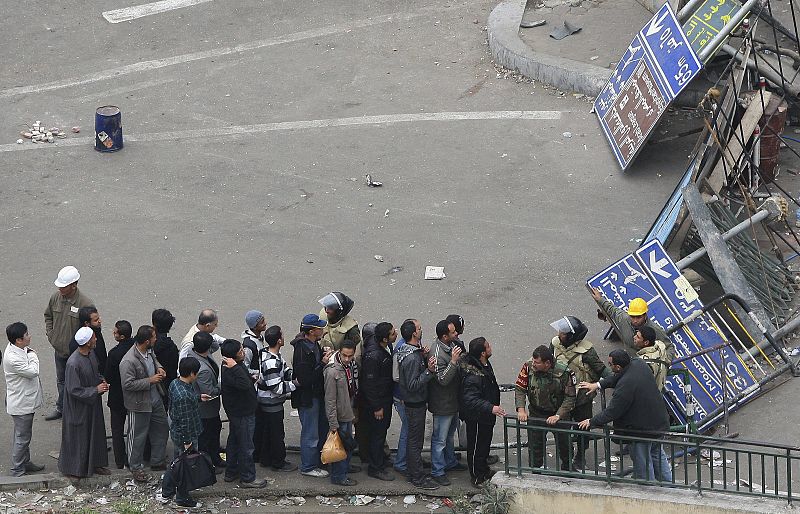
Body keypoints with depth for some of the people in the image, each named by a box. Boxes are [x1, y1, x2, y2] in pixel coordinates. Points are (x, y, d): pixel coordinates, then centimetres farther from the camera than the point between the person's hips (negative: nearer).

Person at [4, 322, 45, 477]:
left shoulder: (17, 349, 0)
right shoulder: (12, 358, -31)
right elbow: (33, 371, -24)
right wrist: (33, 356, -12)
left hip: (26, 401, 10)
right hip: (21, 404, -10)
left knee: (24, 435, 22)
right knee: (22, 437, 3)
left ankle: (25, 462, 36)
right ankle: (17, 470, 14)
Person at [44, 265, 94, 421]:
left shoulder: (85, 303, -23)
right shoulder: (55, 297, -6)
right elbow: (48, 316, 14)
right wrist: (51, 335, 2)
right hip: (59, 350, 6)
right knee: (61, 380, 23)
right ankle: (61, 408, 42)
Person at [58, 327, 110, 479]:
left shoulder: (91, 354, -4)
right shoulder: (73, 363, -30)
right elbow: (74, 391, -25)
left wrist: (101, 382, -5)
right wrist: (96, 390, -21)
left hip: (93, 404, 8)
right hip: (79, 409, -8)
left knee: (96, 434, 19)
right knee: (77, 438, 7)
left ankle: (95, 464, 36)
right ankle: (72, 469, 23)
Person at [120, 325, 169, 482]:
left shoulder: (149, 351, -4)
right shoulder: (128, 361, -30)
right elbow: (128, 384, -28)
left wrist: (159, 368, -2)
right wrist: (150, 381, -26)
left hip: (155, 400, 8)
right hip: (139, 404, -8)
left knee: (161, 429, 20)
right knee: (138, 436, 8)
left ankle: (157, 462, 37)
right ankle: (136, 467, 26)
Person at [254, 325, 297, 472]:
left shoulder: (276, 356, 1)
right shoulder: (271, 362, -30)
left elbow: (285, 371, 10)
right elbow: (277, 388, -27)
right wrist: (294, 384, -18)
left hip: (264, 401, 10)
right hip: (272, 404, -10)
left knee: (265, 431, 21)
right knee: (276, 433, 5)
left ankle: (265, 459, 34)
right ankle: (278, 463, 18)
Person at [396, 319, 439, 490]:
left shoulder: (414, 351, 3)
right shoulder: (411, 358, -28)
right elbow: (413, 385, -27)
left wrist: (424, 358, -3)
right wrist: (429, 371, -31)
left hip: (415, 402, 10)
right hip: (415, 404, -10)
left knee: (413, 438, 20)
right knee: (415, 440, 0)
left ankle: (413, 472, 32)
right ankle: (418, 478, 9)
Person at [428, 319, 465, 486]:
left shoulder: (450, 345, 0)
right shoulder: (438, 354, -30)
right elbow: (443, 379, -31)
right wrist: (453, 361, -37)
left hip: (453, 400, 10)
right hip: (442, 403, -10)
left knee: (450, 433, 26)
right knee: (440, 439, 3)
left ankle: (450, 462, 43)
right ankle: (437, 471, 14)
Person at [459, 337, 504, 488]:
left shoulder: (484, 365, -3)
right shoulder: (472, 375, -35)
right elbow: (470, 399, -40)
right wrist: (491, 408, -47)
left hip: (486, 415, 10)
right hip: (476, 417, -10)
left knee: (485, 442, 25)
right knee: (476, 445, 7)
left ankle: (484, 471, 44)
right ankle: (477, 477, 23)